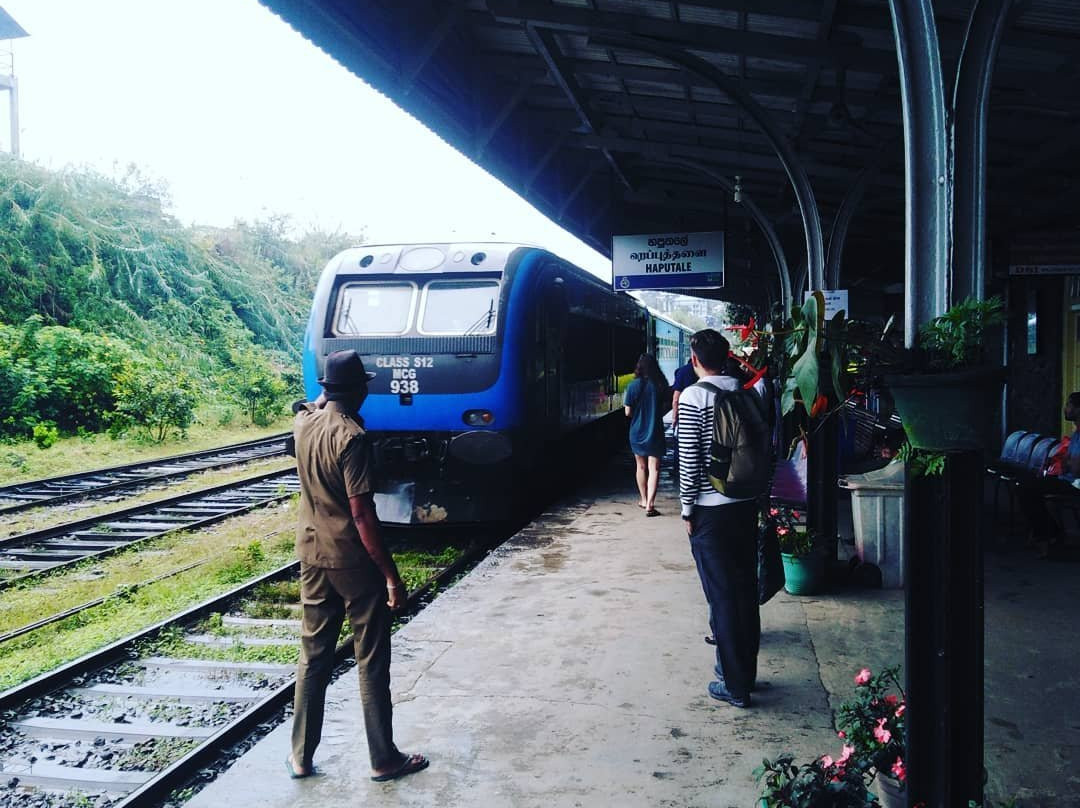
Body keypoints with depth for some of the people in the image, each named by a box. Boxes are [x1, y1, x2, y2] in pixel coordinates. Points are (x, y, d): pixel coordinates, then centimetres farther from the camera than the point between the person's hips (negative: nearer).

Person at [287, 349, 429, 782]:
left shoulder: (303, 422, 0)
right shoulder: (351, 437, -20)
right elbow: (362, 514, -23)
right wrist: (391, 575, -19)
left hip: (312, 556, 7)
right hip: (353, 561, -7)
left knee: (313, 656, 16)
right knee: (372, 662, 6)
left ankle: (301, 756, 25)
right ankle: (383, 759, 17)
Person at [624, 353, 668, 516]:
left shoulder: (633, 386, -11)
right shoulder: (660, 385, -6)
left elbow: (628, 412, -8)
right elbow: (664, 407, 4)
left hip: (637, 432, 1)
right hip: (655, 433, 0)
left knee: (641, 466, 18)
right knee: (654, 469, -1)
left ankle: (643, 500, 31)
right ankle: (650, 504, -11)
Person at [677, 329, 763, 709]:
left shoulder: (694, 397, -12)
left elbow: (689, 458, -13)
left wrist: (687, 508, -4)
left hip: (710, 509, -6)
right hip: (747, 504, 6)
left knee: (722, 595, 1)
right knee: (746, 590, 14)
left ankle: (735, 684, 9)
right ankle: (744, 670, 27)